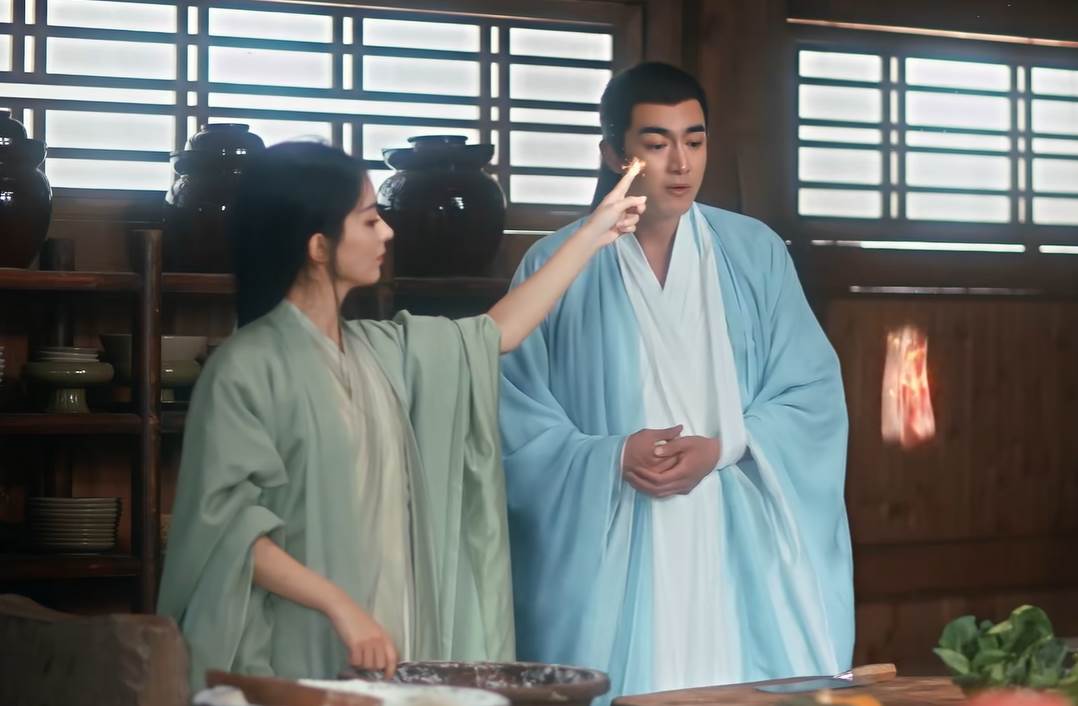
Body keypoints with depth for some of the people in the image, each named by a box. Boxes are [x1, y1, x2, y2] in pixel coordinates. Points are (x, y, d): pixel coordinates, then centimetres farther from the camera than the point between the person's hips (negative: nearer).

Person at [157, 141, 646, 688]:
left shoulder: (378, 351, 10)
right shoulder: (246, 367, -10)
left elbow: (496, 334, 22)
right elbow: (226, 522, -16)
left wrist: (592, 234, 23)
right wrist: (341, 607, -23)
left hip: (392, 648, 7)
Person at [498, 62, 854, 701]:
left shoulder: (755, 252, 6)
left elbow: (811, 390, 3)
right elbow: (515, 414, -1)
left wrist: (721, 448, -12)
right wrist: (610, 457, -16)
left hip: (739, 546, 1)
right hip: (607, 552, -1)